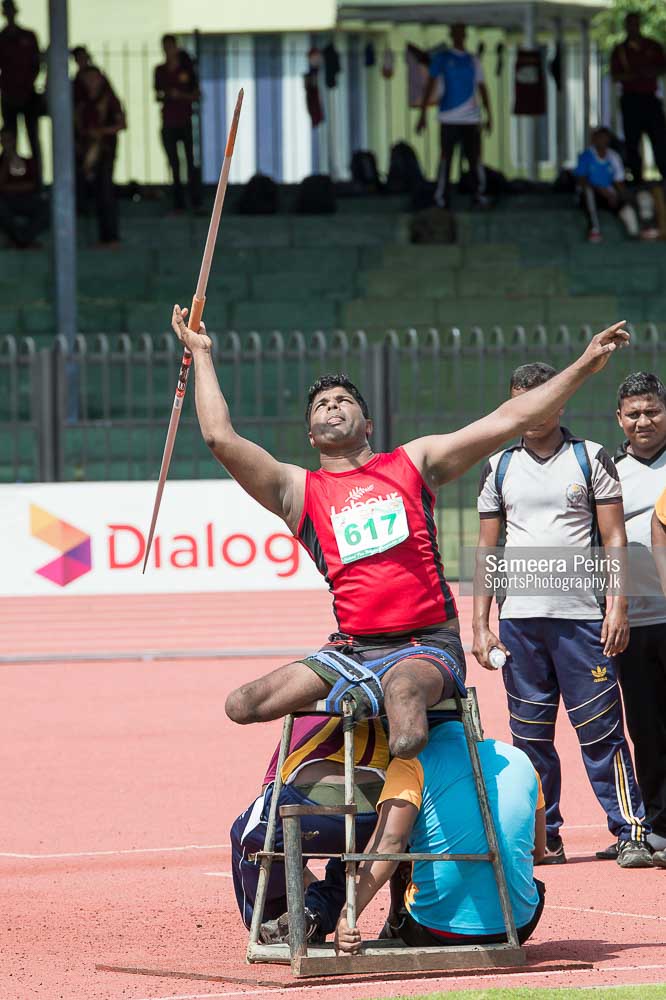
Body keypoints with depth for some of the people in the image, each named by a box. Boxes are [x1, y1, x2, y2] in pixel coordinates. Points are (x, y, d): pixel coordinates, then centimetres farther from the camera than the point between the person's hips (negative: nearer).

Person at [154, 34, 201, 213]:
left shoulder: (186, 69, 1)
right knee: (174, 164, 2)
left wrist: (181, 95, -13)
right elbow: (157, 95, 15)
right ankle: (178, 203, 3)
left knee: (191, 162, -8)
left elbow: (196, 95, 3)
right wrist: (163, 97, -7)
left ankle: (196, 202, -8)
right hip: (168, 123, 3)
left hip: (185, 122, -3)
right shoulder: (160, 71, 10)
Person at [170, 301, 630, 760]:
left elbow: (506, 421, 9)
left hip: (428, 644, -3)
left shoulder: (413, 463, 12)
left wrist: (584, 366, 6)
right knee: (242, 705, -13)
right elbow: (221, 437, 2)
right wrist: (202, 355, 7)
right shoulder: (299, 490, 10)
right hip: (354, 648, 3)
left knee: (402, 689, -39)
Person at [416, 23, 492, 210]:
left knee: (475, 158, -2)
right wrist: (423, 113, -2)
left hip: (471, 119, 2)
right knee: (446, 159, -3)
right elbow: (430, 85, 4)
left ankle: (478, 195, 6)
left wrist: (489, 116, 10)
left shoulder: (473, 61, 14)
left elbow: (482, 89, 16)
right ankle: (442, 200, 0)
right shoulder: (442, 58, 6)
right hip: (449, 118, -2)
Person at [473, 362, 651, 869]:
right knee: (530, 736, 4)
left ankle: (632, 833, -3)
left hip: (582, 617, -3)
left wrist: (617, 608, -7)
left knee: (601, 732, -6)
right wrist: (480, 624, 7)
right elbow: (487, 549, 14)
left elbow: (614, 539, 3)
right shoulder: (498, 468, 13)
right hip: (519, 618, 3)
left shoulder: (592, 458, 6)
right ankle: (544, 838, 11)